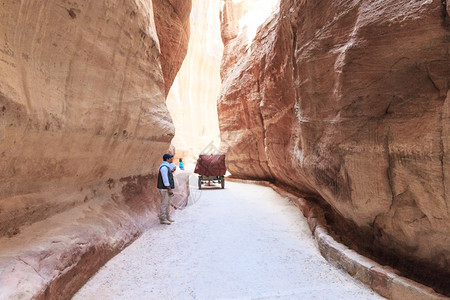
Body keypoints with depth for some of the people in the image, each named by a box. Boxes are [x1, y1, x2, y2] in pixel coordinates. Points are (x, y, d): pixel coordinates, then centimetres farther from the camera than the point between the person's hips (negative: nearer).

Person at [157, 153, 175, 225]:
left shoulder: (166, 166, 13)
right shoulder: (164, 167, -17)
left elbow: (172, 166, 35)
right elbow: (165, 179, -22)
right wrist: (170, 189, -21)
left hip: (167, 188, 10)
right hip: (165, 189, -10)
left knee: (168, 203, 14)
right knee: (164, 204, -5)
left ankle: (167, 218, 21)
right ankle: (163, 219, 2)